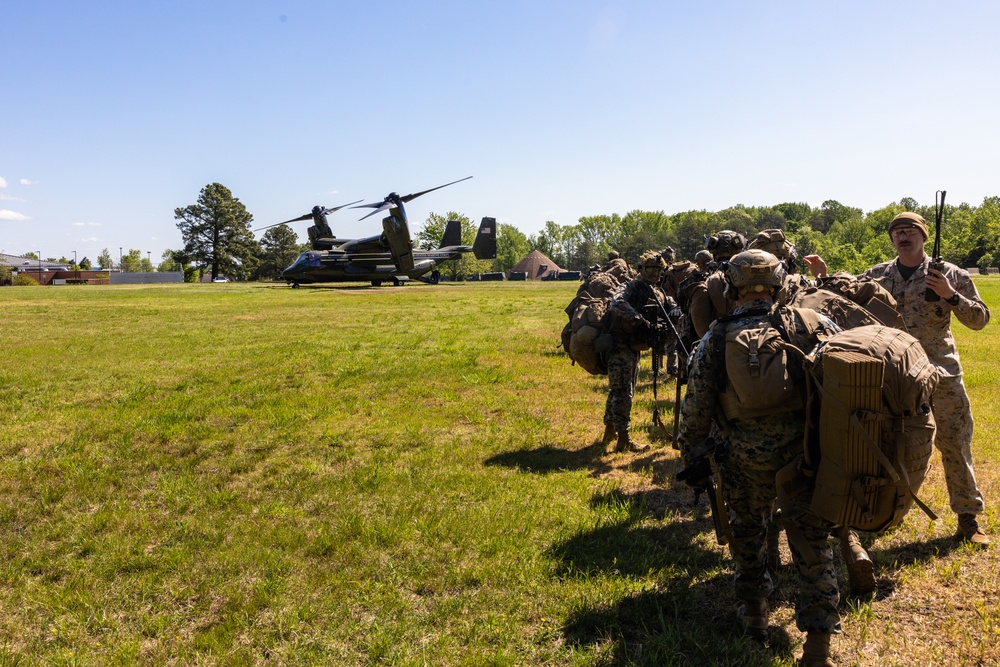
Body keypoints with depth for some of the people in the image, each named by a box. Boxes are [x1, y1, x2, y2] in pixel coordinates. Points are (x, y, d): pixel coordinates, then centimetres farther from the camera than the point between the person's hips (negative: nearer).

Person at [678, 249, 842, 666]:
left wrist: (691, 460, 11)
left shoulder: (714, 342, -6)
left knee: (747, 527, 25)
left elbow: (695, 412, -3)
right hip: (808, 455, 0)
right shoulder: (809, 324, -5)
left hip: (746, 462, 0)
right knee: (812, 538, 14)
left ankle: (754, 612, 38)